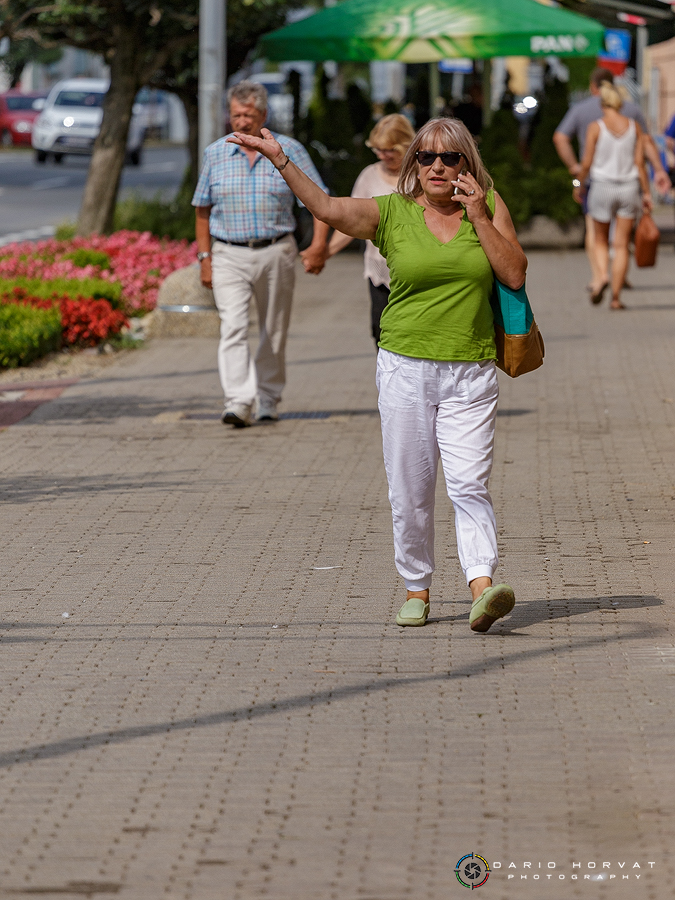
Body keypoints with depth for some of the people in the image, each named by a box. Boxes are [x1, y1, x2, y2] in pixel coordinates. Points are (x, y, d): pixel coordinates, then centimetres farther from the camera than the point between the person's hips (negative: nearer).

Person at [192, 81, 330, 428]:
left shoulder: (289, 151, 0)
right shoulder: (215, 154, 5)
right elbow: (202, 209, 12)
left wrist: (319, 245, -10)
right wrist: (204, 257, 5)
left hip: (276, 253, 0)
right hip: (229, 256, 0)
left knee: (274, 333, 8)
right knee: (233, 328, -16)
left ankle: (268, 400, 23)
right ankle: (238, 403, -23)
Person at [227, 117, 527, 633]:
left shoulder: (490, 206, 5)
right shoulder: (393, 213, 2)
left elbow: (515, 275, 0)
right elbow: (326, 208, -8)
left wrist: (479, 218, -7)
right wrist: (280, 159, -17)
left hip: (471, 375, -1)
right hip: (406, 368, 1)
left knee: (469, 484, -11)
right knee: (410, 488, 4)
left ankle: (483, 589, -20)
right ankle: (417, 590, 17)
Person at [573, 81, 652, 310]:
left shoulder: (596, 127, -8)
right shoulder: (634, 127, 0)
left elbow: (587, 163, -7)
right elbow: (639, 162, -3)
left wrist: (579, 184, 9)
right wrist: (646, 192, 2)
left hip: (602, 187, -2)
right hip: (629, 188, 2)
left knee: (601, 241, 16)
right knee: (622, 245, 6)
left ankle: (602, 277, -12)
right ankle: (616, 297, 0)